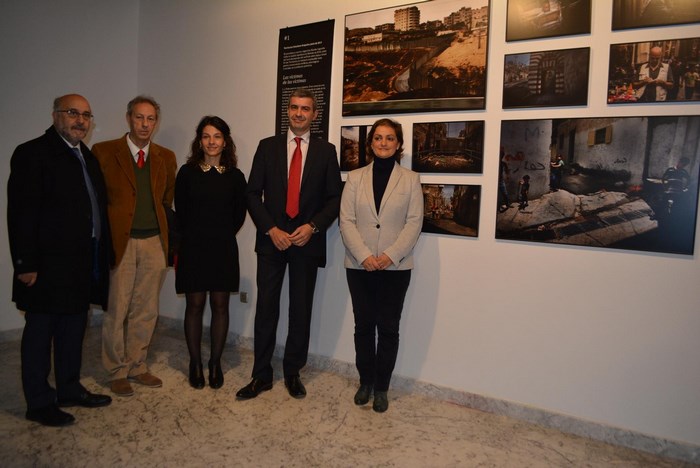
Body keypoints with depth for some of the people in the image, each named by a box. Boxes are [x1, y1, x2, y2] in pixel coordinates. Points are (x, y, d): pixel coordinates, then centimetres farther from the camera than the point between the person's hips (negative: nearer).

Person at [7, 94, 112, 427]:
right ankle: (39, 403, 18)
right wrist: (26, 264, -17)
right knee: (40, 331, 5)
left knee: (74, 329, 17)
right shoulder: (33, 153, -9)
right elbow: (21, 212, -14)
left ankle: (70, 389, 33)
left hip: (83, 264, 8)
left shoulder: (87, 157, 14)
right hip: (49, 264, -8)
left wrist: (100, 258, 9)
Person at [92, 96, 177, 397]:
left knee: (146, 310, 11)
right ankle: (117, 372, 20)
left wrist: (161, 227, 12)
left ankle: (137, 366, 27)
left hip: (154, 242, 4)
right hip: (119, 241, -3)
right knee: (116, 310, 4)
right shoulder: (104, 152, -1)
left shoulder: (166, 158, 11)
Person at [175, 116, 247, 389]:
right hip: (193, 248, -1)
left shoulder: (235, 176, 2)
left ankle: (215, 363, 18)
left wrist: (223, 235, 6)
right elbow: (180, 211, 3)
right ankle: (195, 364, 18)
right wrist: (195, 236, 6)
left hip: (223, 249, 1)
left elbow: (239, 214, 7)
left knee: (220, 305, 5)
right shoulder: (187, 172, 0)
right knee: (194, 305, 5)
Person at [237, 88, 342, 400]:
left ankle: (293, 373, 23)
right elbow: (253, 193, 3)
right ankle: (261, 375, 16)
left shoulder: (326, 151, 6)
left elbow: (334, 198, 3)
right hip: (271, 239, 0)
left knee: (301, 312, 8)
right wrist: (271, 229, -9)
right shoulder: (267, 147, 6)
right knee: (266, 309, 3)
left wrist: (312, 226, -12)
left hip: (307, 241, 0)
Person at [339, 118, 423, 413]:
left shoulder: (410, 179, 3)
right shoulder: (355, 178, 6)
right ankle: (365, 382, 26)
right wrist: (364, 255, -14)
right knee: (363, 326, 10)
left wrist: (391, 255, -15)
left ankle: (381, 388, 20)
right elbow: (346, 221, -1)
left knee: (388, 328, 6)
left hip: (396, 267, -1)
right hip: (359, 266, 1)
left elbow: (414, 222, -3)